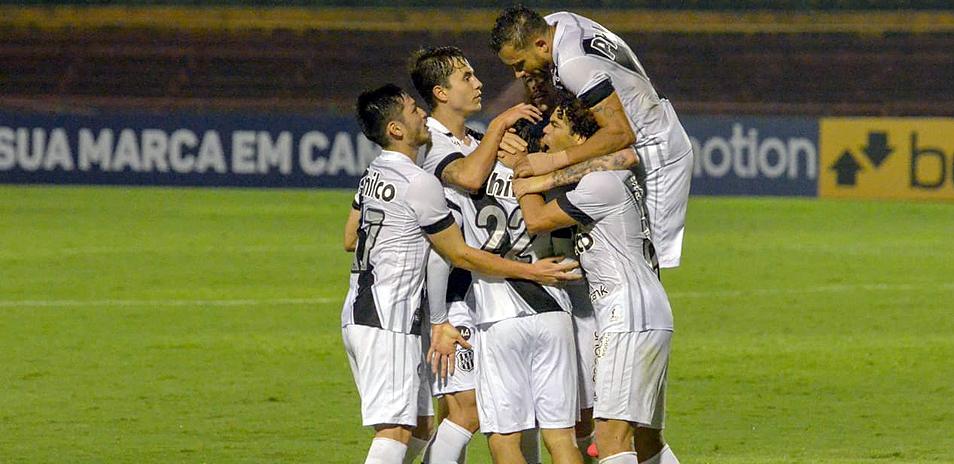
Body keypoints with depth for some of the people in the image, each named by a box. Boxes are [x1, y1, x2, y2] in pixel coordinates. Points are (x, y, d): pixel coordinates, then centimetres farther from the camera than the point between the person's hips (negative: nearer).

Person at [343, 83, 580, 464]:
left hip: (356, 314, 9)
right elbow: (460, 255, -9)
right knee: (395, 431, -14)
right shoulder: (419, 183, -14)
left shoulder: (373, 174, 13)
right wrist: (530, 271, -4)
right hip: (388, 322, -9)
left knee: (420, 423, 12)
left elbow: (350, 239, 26)